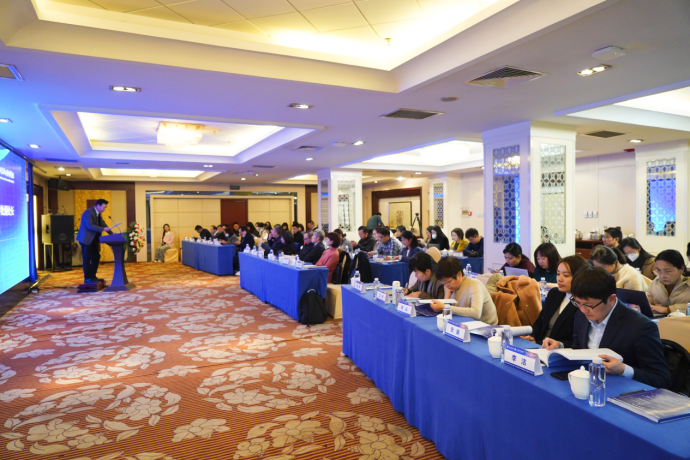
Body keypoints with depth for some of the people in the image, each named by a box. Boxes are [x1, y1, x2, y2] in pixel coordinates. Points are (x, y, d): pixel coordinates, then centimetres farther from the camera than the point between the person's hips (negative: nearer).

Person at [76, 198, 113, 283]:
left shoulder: (98, 213, 11)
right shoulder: (88, 212, -18)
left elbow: (103, 224, 13)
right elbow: (90, 226, -27)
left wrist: (111, 233, 2)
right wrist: (103, 229, -32)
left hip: (94, 239, 9)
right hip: (86, 239, -9)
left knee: (96, 257, 9)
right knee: (87, 259, -3)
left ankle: (92, 276, 18)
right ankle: (87, 278, 3)